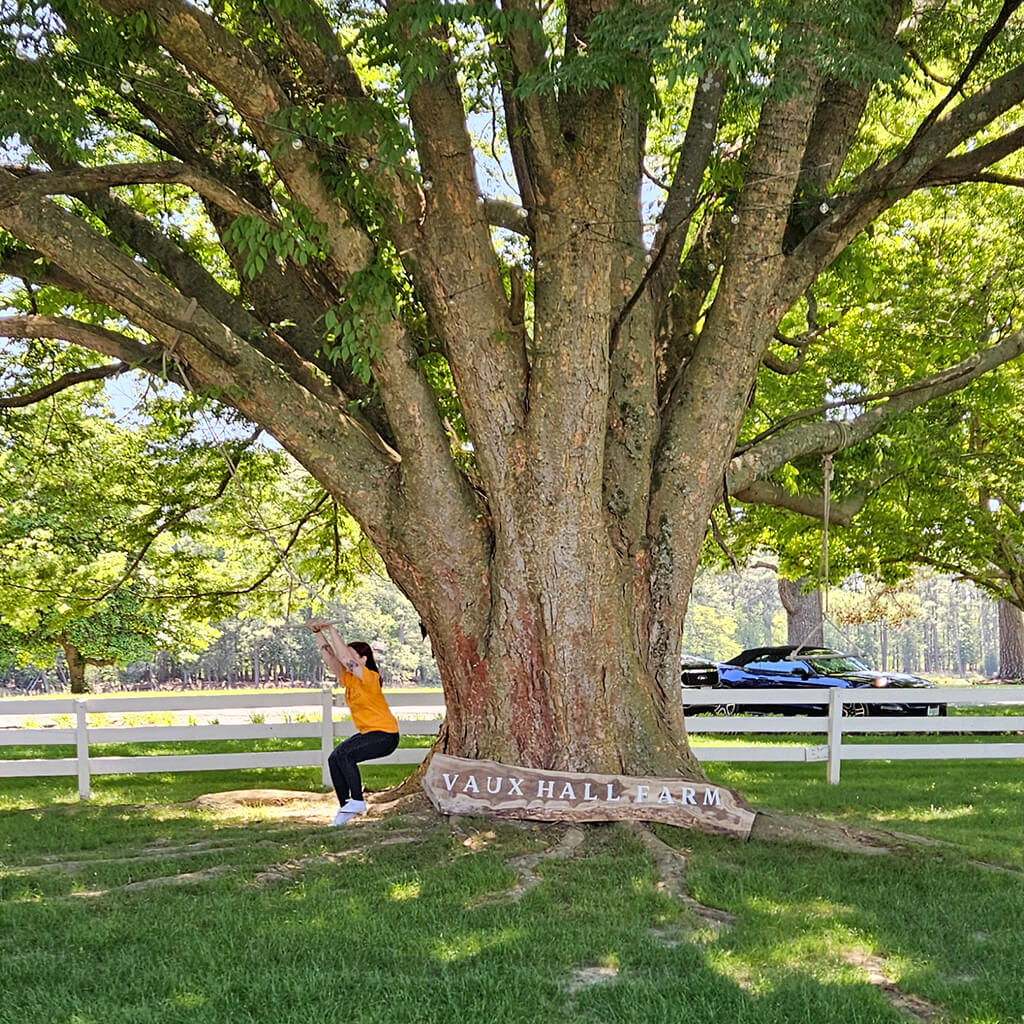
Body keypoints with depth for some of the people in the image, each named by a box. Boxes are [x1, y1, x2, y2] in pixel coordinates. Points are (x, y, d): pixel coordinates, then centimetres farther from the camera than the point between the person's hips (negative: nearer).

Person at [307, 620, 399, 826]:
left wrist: (331, 630, -25)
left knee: (343, 754, -24)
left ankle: (357, 801, -13)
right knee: (334, 759, -6)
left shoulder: (370, 677, -19)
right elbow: (330, 657, -1)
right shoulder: (348, 678, 4)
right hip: (367, 733, 9)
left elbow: (344, 657, -29)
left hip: (385, 734, -9)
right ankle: (345, 806, 4)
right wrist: (318, 633, -10)